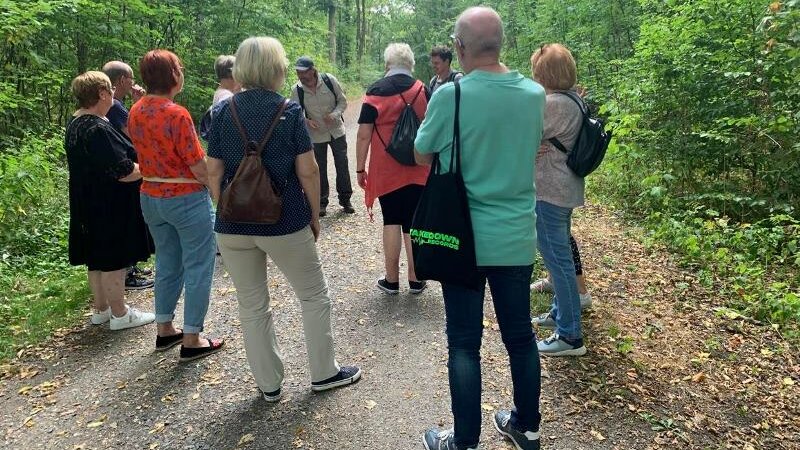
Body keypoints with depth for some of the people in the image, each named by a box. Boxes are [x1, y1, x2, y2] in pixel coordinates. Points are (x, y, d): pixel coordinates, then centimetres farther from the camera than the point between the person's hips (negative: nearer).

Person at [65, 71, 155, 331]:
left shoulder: (75, 124, 9)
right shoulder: (99, 130, -23)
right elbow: (124, 172, -27)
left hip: (89, 206, 10)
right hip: (109, 208, -10)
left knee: (99, 258, 18)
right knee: (114, 260, 1)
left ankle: (101, 309, 30)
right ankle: (119, 314, 13)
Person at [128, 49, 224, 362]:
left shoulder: (136, 112, 4)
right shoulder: (177, 115, -20)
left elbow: (145, 152, 12)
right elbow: (198, 166, -19)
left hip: (151, 196, 8)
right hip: (186, 198, -8)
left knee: (167, 264, 19)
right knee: (198, 268, 3)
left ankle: (165, 330, 28)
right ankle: (191, 340, 9)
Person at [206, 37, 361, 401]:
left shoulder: (223, 112, 1)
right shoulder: (289, 111, -7)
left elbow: (214, 172, 1)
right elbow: (307, 170, -9)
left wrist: (225, 214, 12)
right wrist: (314, 215, 2)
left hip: (233, 226, 4)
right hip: (283, 222, -3)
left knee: (252, 305, 15)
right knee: (314, 295, 15)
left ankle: (269, 384, 26)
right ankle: (324, 373, 26)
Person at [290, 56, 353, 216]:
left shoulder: (329, 80, -14)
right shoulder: (297, 90, -12)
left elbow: (342, 101, -4)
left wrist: (334, 114, -23)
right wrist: (306, 121, -24)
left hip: (336, 131, 0)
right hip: (316, 135, 0)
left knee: (342, 166, 6)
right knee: (320, 169, 8)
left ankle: (345, 200, 20)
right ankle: (322, 202, 22)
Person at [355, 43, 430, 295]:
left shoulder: (375, 91, -4)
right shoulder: (422, 90, 1)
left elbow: (364, 134, -7)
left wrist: (360, 168, 2)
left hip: (385, 169, -1)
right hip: (417, 170, 1)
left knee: (391, 220, 10)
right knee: (414, 223, 8)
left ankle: (391, 280, 15)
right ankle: (415, 280, 15)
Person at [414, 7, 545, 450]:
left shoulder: (450, 96, -16)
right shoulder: (535, 93, -1)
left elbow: (422, 156, 0)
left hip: (465, 238, -4)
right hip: (518, 237, 5)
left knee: (464, 344, 8)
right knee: (520, 335, 17)